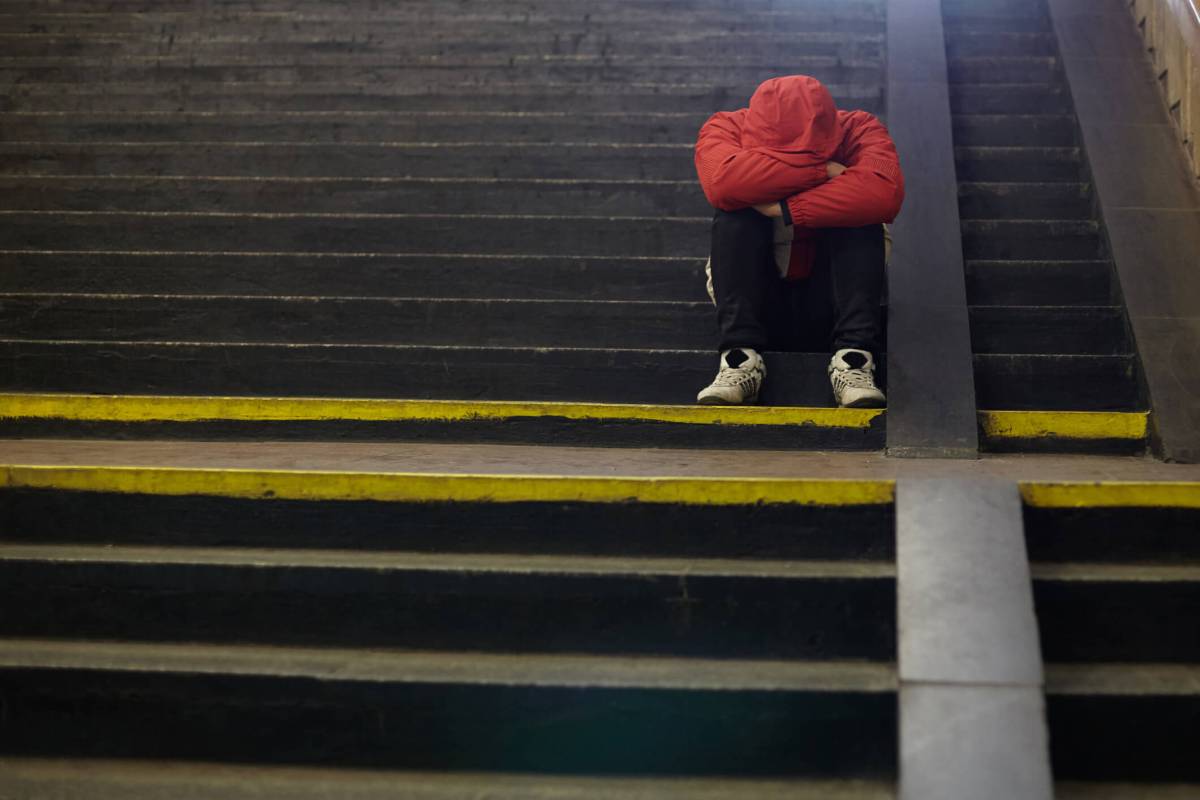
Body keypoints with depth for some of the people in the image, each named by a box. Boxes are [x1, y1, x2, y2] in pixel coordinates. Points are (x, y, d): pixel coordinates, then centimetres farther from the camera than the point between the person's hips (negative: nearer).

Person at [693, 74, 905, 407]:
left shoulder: (859, 130, -11)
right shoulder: (726, 128, -11)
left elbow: (886, 191, -34)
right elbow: (722, 180, -36)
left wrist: (784, 209, -34)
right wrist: (822, 170, -31)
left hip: (827, 307, 0)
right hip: (755, 302, 0)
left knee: (855, 210, -24)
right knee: (735, 208, -24)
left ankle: (853, 358, -30)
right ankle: (740, 358, -32)